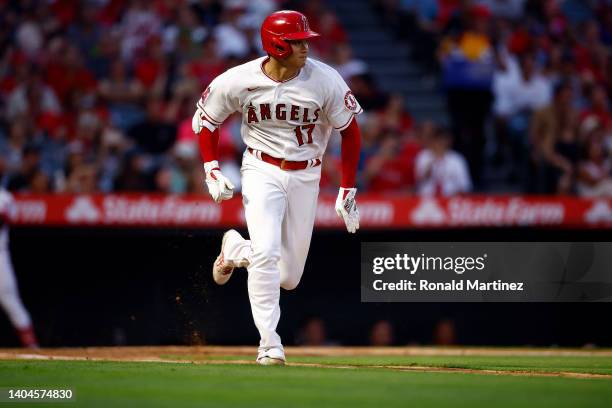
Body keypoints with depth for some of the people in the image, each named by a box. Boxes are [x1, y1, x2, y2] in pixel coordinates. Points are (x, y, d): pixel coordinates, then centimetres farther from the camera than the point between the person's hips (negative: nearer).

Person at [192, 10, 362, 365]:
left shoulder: (325, 80, -15)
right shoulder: (237, 82, -15)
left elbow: (350, 132, -3)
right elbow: (205, 120, 3)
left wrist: (348, 191, -3)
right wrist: (212, 171, -7)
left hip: (306, 176, 2)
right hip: (262, 170, -2)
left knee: (288, 278, 6)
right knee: (267, 252, -24)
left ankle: (235, 248, 37)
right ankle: (270, 344, -12)